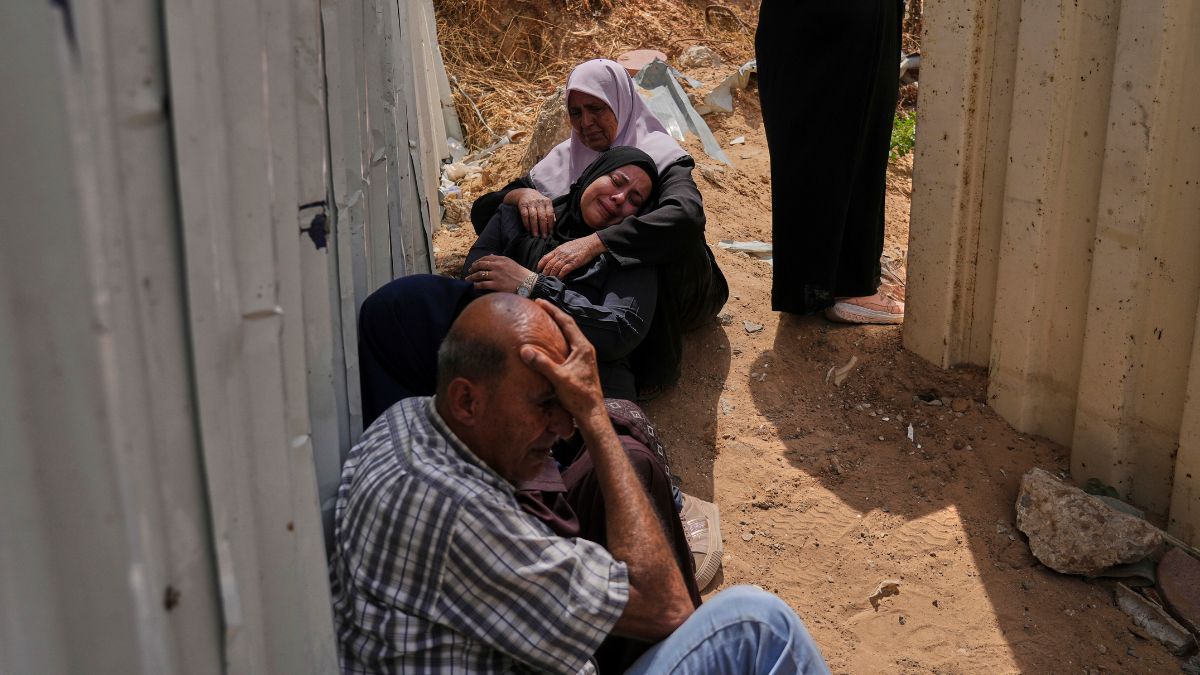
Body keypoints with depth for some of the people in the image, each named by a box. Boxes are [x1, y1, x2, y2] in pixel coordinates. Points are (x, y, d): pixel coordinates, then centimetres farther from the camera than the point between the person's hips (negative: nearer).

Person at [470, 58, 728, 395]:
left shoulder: (660, 156, -19)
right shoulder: (565, 159, -3)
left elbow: (688, 215, -43)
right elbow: (482, 210, -6)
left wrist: (594, 244, -52)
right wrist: (521, 195, -31)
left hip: (671, 294, -4)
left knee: (668, 243, -37)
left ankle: (653, 368, -20)